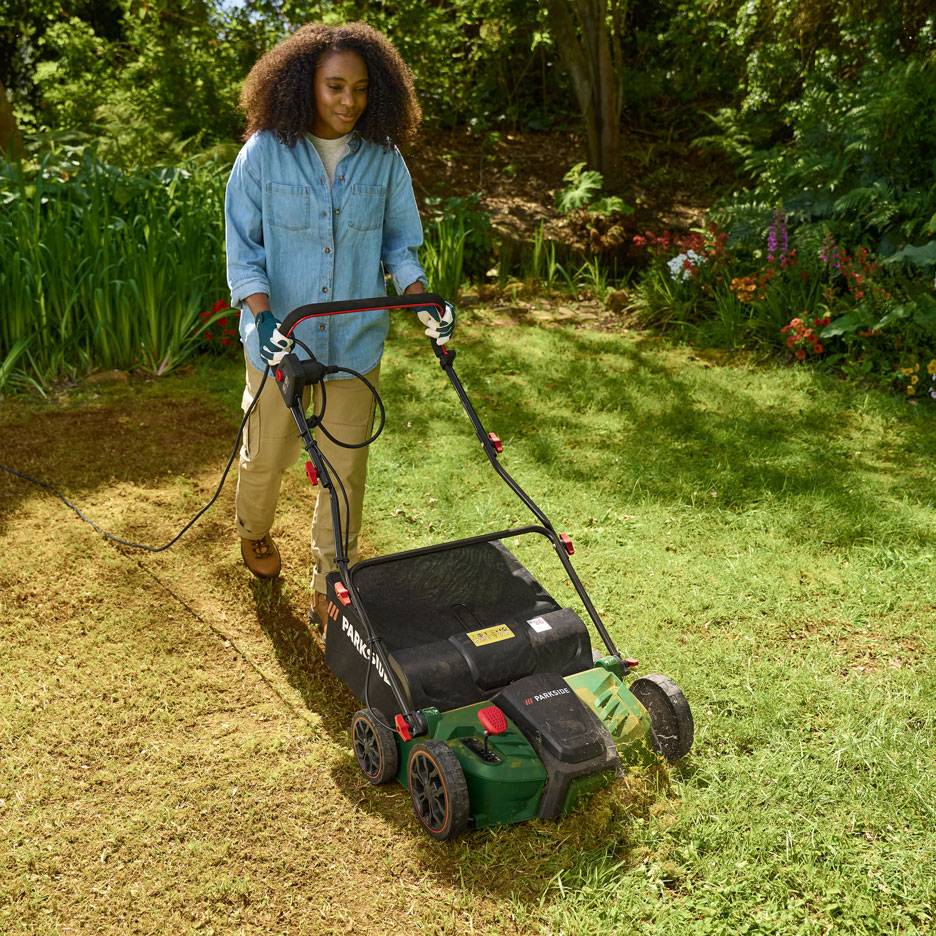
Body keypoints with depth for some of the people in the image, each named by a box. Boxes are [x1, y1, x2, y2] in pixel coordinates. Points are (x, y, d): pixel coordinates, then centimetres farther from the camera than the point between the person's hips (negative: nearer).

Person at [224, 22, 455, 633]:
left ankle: (331, 589, 22)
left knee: (346, 468, 6)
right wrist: (262, 315, -24)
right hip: (281, 341, -1)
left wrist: (423, 301, -11)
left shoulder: (383, 158, -3)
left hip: (355, 343, 2)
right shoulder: (266, 152, -10)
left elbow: (399, 241, 5)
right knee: (268, 455, 16)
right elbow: (243, 246, -9)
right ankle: (254, 531, 50)